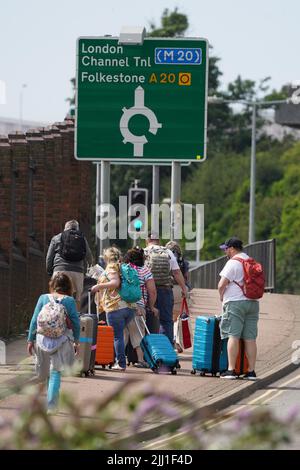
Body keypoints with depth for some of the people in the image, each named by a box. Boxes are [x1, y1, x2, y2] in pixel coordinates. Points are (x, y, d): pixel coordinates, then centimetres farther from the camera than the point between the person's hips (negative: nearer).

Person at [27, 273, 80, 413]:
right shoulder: (69, 301, -1)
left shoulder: (43, 298, 3)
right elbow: (75, 322, 0)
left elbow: (34, 320, 3)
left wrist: (30, 340, 10)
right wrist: (76, 341, 12)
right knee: (55, 373, 3)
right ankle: (51, 405, -3)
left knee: (43, 374, 17)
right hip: (62, 341, -1)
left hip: (43, 338, 1)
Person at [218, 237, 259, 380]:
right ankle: (251, 371, 4)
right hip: (252, 303, 7)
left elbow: (222, 284, -12)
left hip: (235, 303, -7)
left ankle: (231, 370, -12)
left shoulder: (233, 263, -9)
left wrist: (221, 296, 6)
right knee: (250, 338, 5)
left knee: (233, 336, -7)